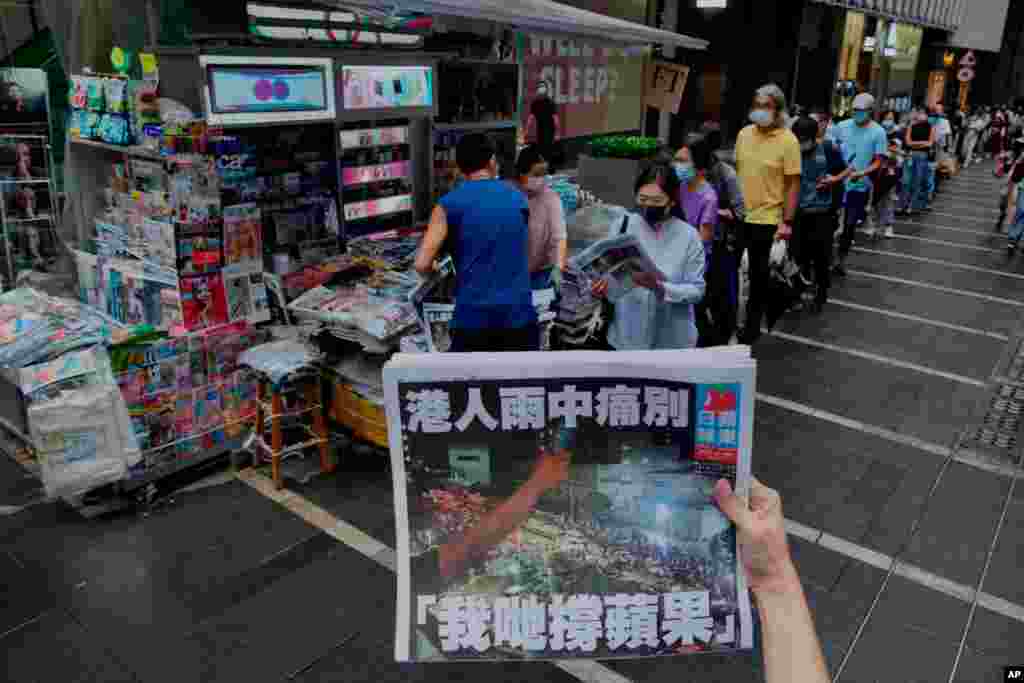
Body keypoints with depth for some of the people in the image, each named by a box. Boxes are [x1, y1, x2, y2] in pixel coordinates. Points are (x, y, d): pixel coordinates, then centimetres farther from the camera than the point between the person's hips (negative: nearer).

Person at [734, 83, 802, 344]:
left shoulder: (788, 140, -11)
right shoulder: (744, 133, 4)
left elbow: (793, 184, -11)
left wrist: (787, 221, -15)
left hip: (765, 218, -5)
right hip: (738, 213, 5)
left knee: (758, 273, 6)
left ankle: (752, 325, 21)